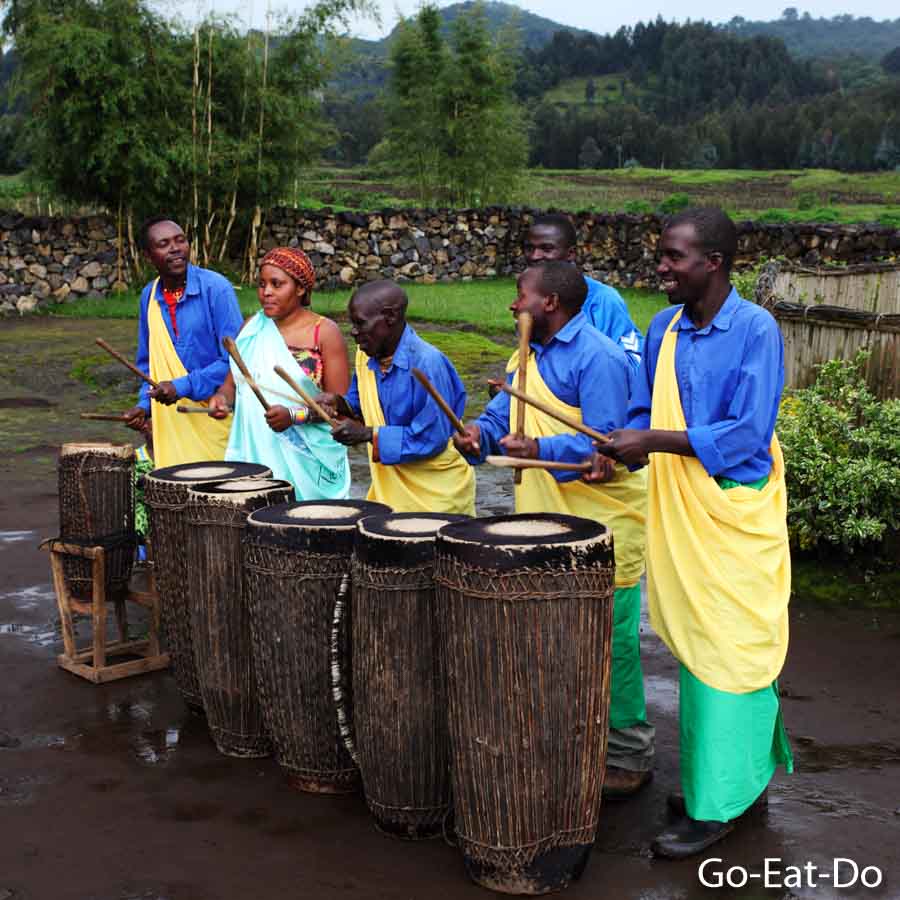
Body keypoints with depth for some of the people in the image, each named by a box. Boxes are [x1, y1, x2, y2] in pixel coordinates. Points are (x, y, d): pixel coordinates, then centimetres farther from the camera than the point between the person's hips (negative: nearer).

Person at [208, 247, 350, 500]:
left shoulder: (325, 332, -4)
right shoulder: (252, 328, 11)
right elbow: (233, 382, 16)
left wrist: (295, 415, -21)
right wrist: (222, 398, -6)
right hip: (253, 454, 4)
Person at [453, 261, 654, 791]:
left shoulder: (598, 358, -15)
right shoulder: (528, 356, 14)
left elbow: (603, 441, -22)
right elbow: (504, 412, 13)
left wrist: (541, 450, -35)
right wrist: (480, 434, -10)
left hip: (602, 525, -9)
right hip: (546, 519, 9)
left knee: (608, 638, -2)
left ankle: (628, 756, 12)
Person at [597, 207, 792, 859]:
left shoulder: (756, 330, -12)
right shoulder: (664, 328, 8)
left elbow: (747, 433, -19)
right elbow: (645, 412, 15)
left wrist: (653, 441, -21)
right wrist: (618, 452, -6)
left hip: (735, 517, -7)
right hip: (677, 512, 7)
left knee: (727, 653, -1)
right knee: (693, 649, 14)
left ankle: (718, 805, 8)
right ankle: (742, 774, 30)